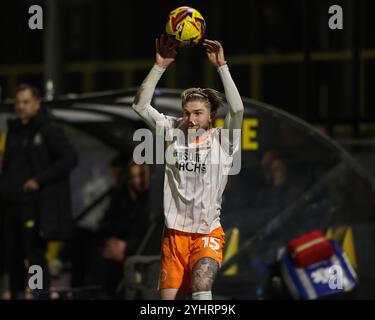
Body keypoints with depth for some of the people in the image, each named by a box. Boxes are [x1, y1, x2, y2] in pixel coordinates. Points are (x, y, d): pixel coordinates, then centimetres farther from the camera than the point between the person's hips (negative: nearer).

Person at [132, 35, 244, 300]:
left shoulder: (222, 139, -3)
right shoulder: (174, 132, 6)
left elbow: (237, 109, -20)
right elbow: (140, 106, -1)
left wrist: (221, 66, -20)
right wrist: (160, 65, -8)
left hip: (207, 233, -3)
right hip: (174, 231, 4)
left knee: (201, 288, -29)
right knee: (169, 299, 4)